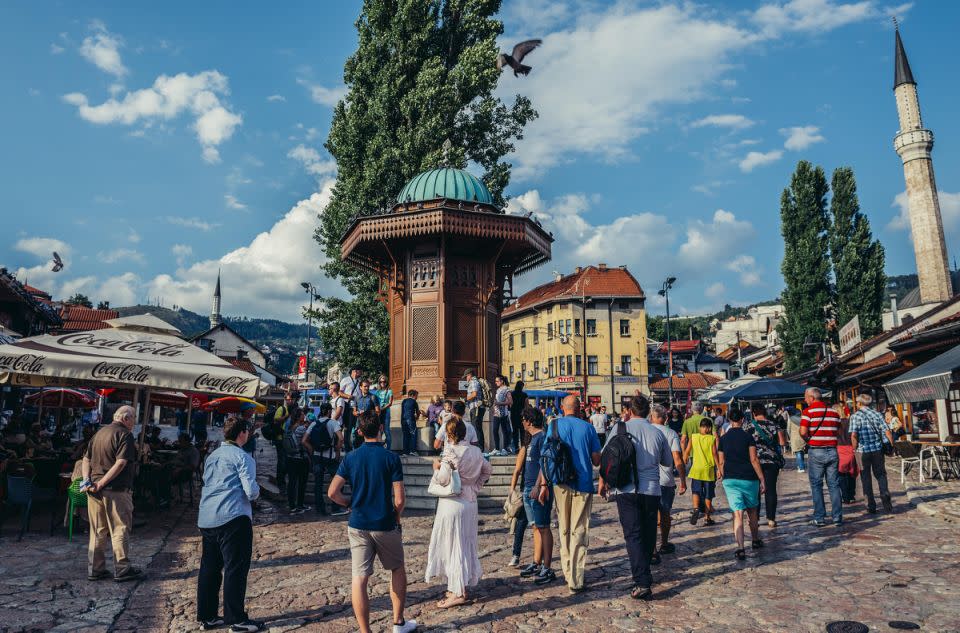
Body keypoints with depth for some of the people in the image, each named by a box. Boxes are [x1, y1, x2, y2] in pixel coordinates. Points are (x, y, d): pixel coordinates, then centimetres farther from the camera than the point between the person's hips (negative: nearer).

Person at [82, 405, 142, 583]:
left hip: (96, 490, 8)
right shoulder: (124, 435, -10)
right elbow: (121, 463, -21)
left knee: (97, 531, 14)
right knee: (120, 530, 1)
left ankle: (95, 569, 20)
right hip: (116, 489, -8)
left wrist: (87, 479, 2)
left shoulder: (100, 433, 16)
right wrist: (102, 483, -18)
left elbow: (86, 459, 14)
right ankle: (122, 570, 6)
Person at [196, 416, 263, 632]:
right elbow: (251, 491, -14)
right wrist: (255, 492, 7)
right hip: (233, 517, -8)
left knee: (209, 568, 14)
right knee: (235, 569, -1)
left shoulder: (212, 456, 15)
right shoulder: (242, 457, -8)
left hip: (206, 518, 8)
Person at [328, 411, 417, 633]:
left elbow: (332, 493, -4)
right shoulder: (391, 458, -10)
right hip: (385, 525, -1)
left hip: (357, 525, 2)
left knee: (359, 578, 4)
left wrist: (351, 504, 12)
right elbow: (399, 499, -12)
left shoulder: (350, 458, -2)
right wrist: (396, 516, 7)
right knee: (398, 570, 19)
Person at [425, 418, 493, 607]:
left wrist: (436, 468, -4)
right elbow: (488, 470, 16)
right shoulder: (476, 451, 4)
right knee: (467, 544, 16)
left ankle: (458, 593, 5)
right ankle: (463, 586, 27)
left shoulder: (450, 452, -17)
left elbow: (443, 479, -22)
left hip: (452, 503, -7)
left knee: (453, 545, 1)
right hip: (471, 501, 7)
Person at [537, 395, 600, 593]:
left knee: (564, 530, 17)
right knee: (579, 532, 4)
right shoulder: (588, 427, 0)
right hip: (583, 484, -1)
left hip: (561, 483, 1)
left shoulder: (554, 425, 0)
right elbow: (596, 460, 3)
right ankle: (575, 581, 2)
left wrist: (544, 484, -2)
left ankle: (567, 572, 24)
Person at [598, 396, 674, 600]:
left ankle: (643, 583, -9)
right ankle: (643, 573, 28)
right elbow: (669, 462, 17)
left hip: (627, 490, -3)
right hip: (652, 490, 3)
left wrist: (603, 481, 10)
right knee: (648, 534, 15)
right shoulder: (658, 433, 5)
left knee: (633, 535, -2)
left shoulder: (620, 428, -4)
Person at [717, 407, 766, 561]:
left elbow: (721, 462, 7)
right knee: (752, 511, 20)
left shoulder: (723, 439, 4)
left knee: (737, 514, -1)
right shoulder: (748, 437, -4)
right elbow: (754, 459, -8)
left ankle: (740, 548, -11)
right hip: (749, 478, -1)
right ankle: (755, 540, 36)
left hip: (730, 479, 1)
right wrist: (762, 479, -3)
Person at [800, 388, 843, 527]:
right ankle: (837, 517, 13)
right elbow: (838, 431, 9)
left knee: (816, 486, 4)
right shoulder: (834, 412, 8)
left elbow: (803, 432, -16)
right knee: (834, 485, 11)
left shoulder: (808, 411, -8)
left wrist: (808, 439, 3)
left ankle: (819, 518, 6)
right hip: (832, 451, 4)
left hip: (815, 451, -4)